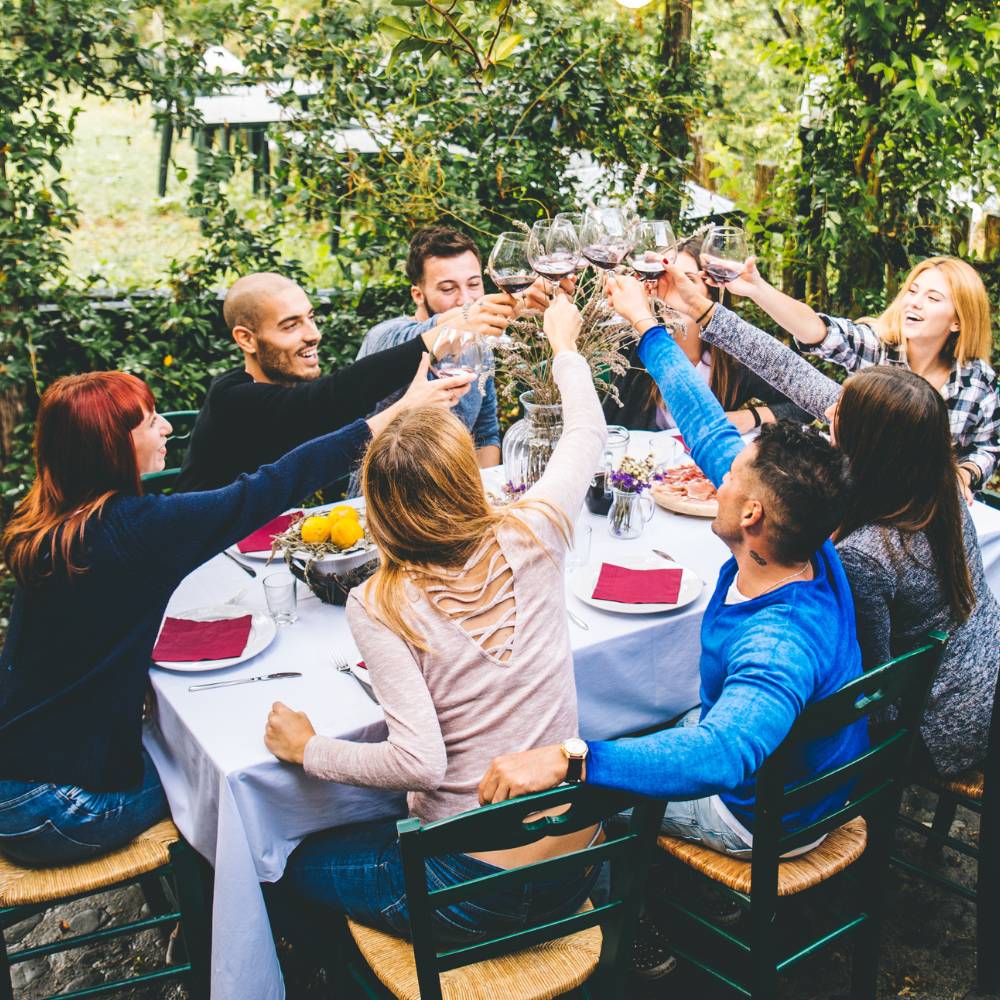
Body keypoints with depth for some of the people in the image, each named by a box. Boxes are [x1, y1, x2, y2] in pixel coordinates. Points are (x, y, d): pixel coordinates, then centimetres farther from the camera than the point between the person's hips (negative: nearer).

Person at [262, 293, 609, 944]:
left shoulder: (379, 606, -19)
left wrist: (308, 750, -10)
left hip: (474, 891, -5)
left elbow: (420, 761, -25)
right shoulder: (530, 540, -10)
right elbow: (589, 431, 8)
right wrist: (564, 344, 25)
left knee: (299, 863, 19)